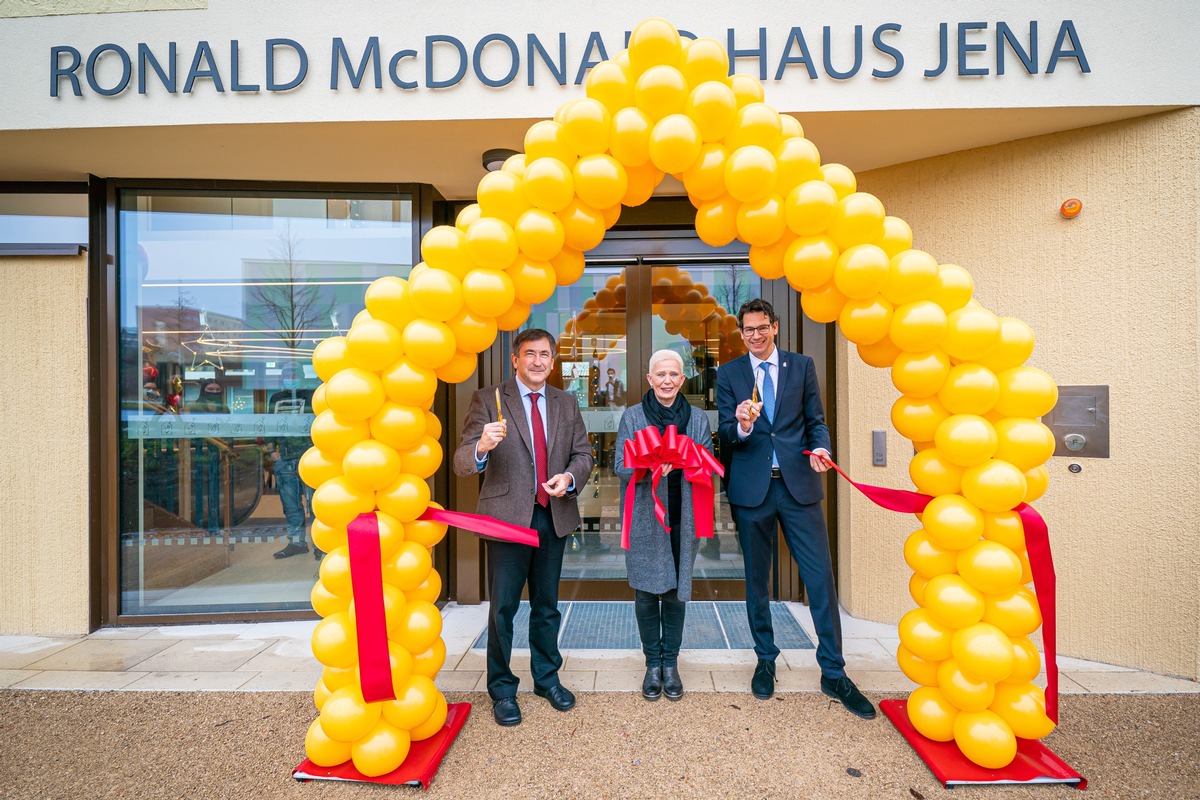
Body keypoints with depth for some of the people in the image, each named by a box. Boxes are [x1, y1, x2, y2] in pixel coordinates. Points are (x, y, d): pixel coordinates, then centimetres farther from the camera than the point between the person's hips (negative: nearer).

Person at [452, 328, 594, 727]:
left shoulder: (566, 403, 7)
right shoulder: (487, 399, -7)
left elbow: (583, 453, 7)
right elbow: (462, 462, -14)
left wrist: (570, 477, -15)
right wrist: (482, 446, -37)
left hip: (554, 516, 4)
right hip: (507, 515, -4)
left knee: (547, 605, 19)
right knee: (503, 608, 8)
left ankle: (547, 678, 38)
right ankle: (502, 689, 29)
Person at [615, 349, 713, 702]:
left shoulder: (698, 418, 7)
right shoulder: (632, 416, 1)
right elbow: (621, 466, -4)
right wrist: (649, 469, -24)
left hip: (682, 518, 2)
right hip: (645, 519, -1)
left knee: (676, 590, 8)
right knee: (646, 591, 5)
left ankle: (670, 663, 26)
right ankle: (652, 663, 24)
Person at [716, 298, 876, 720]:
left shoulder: (802, 366, 7)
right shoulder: (729, 373, 5)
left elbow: (815, 420, 9)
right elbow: (724, 432, -2)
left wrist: (820, 448, -11)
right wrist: (742, 425, -24)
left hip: (798, 483, 0)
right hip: (751, 487, 0)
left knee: (821, 578, 2)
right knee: (757, 580, 11)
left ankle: (834, 673, 19)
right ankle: (765, 661, 30)